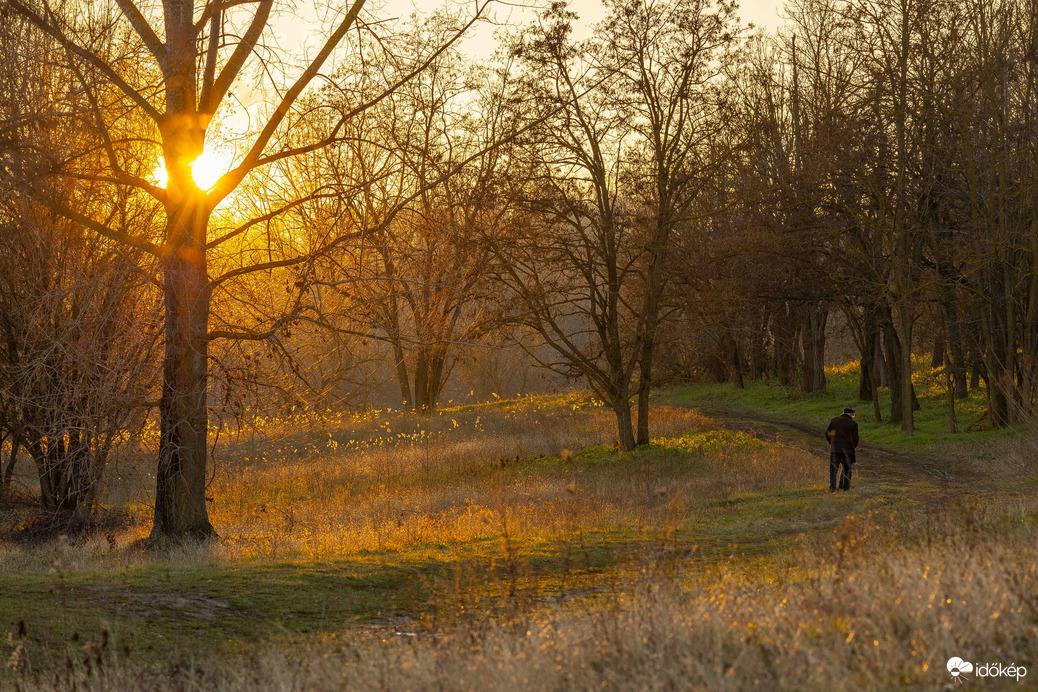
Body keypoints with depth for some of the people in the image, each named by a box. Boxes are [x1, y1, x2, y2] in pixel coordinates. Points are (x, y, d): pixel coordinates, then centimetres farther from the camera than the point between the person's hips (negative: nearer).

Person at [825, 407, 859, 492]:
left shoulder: (834, 420, 5)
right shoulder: (852, 424, -5)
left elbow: (827, 433, 7)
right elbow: (855, 438, -8)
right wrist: (855, 446, 11)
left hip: (835, 448, 2)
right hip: (847, 449, -2)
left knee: (833, 468, 5)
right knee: (846, 468, 16)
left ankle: (832, 486, -10)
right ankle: (845, 486, 20)